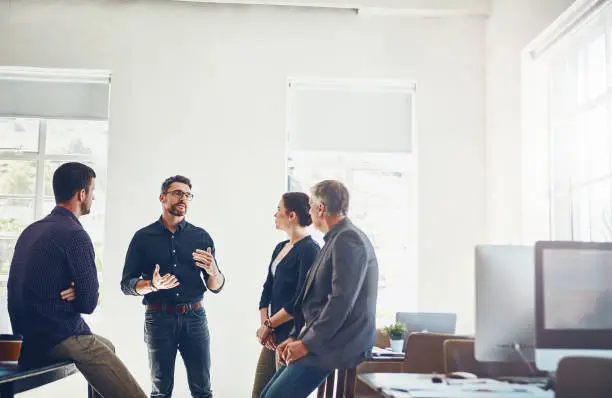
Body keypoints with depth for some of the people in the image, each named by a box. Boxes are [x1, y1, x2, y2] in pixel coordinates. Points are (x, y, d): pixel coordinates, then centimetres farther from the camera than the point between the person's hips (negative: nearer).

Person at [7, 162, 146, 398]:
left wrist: (73, 292, 1)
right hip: (62, 340, -10)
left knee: (106, 346, 34)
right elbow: (89, 303, -16)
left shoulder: (31, 230, 12)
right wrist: (78, 295, 5)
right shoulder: (75, 235, -15)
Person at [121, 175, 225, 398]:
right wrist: (152, 285, -18)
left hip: (194, 317, 1)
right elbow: (126, 284, 1)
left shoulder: (201, 237, 8)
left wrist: (213, 272, -15)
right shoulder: (143, 237, 4)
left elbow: (216, 287, 8)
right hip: (159, 318, -1)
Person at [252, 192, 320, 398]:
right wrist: (264, 324, -1)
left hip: (293, 335, -8)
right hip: (274, 335, 8)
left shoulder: (309, 249, -13)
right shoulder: (280, 248, 14)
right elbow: (268, 289, 13)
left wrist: (268, 325, -11)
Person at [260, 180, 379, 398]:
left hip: (337, 345, -10)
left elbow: (341, 301, -22)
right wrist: (296, 337, 12)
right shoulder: (335, 240, 18)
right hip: (320, 341, 10)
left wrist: (307, 343, -17)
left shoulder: (348, 240, -15)